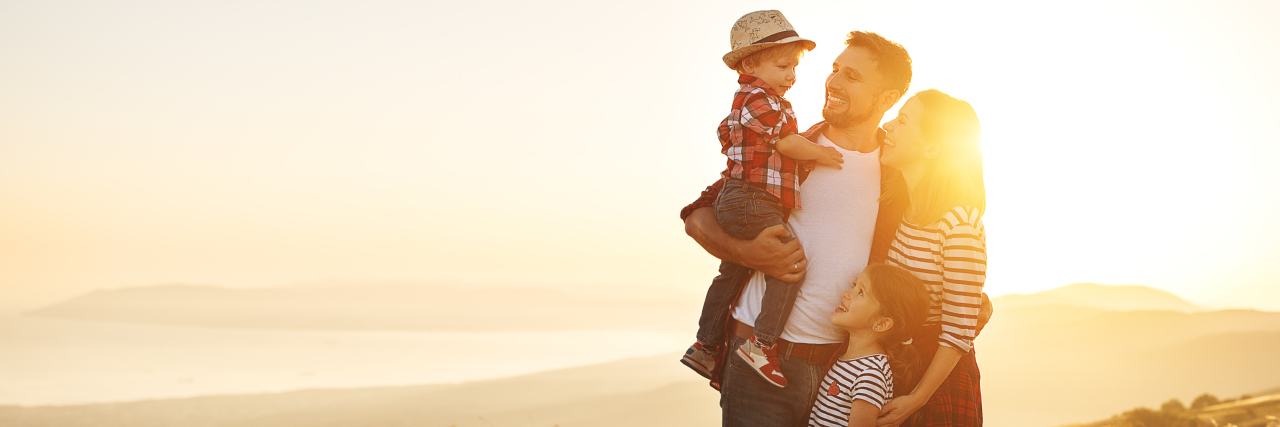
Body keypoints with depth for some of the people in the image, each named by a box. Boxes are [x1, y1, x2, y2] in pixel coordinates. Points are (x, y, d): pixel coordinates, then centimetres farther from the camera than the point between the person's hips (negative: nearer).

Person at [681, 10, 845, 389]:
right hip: (751, 199, -11)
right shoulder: (760, 99, -11)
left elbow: (726, 132, 37)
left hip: (734, 202, 11)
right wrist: (819, 153, 2)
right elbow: (787, 143, -14)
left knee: (731, 274, 18)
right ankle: (762, 344, -21)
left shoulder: (745, 101, 23)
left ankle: (705, 345, 26)